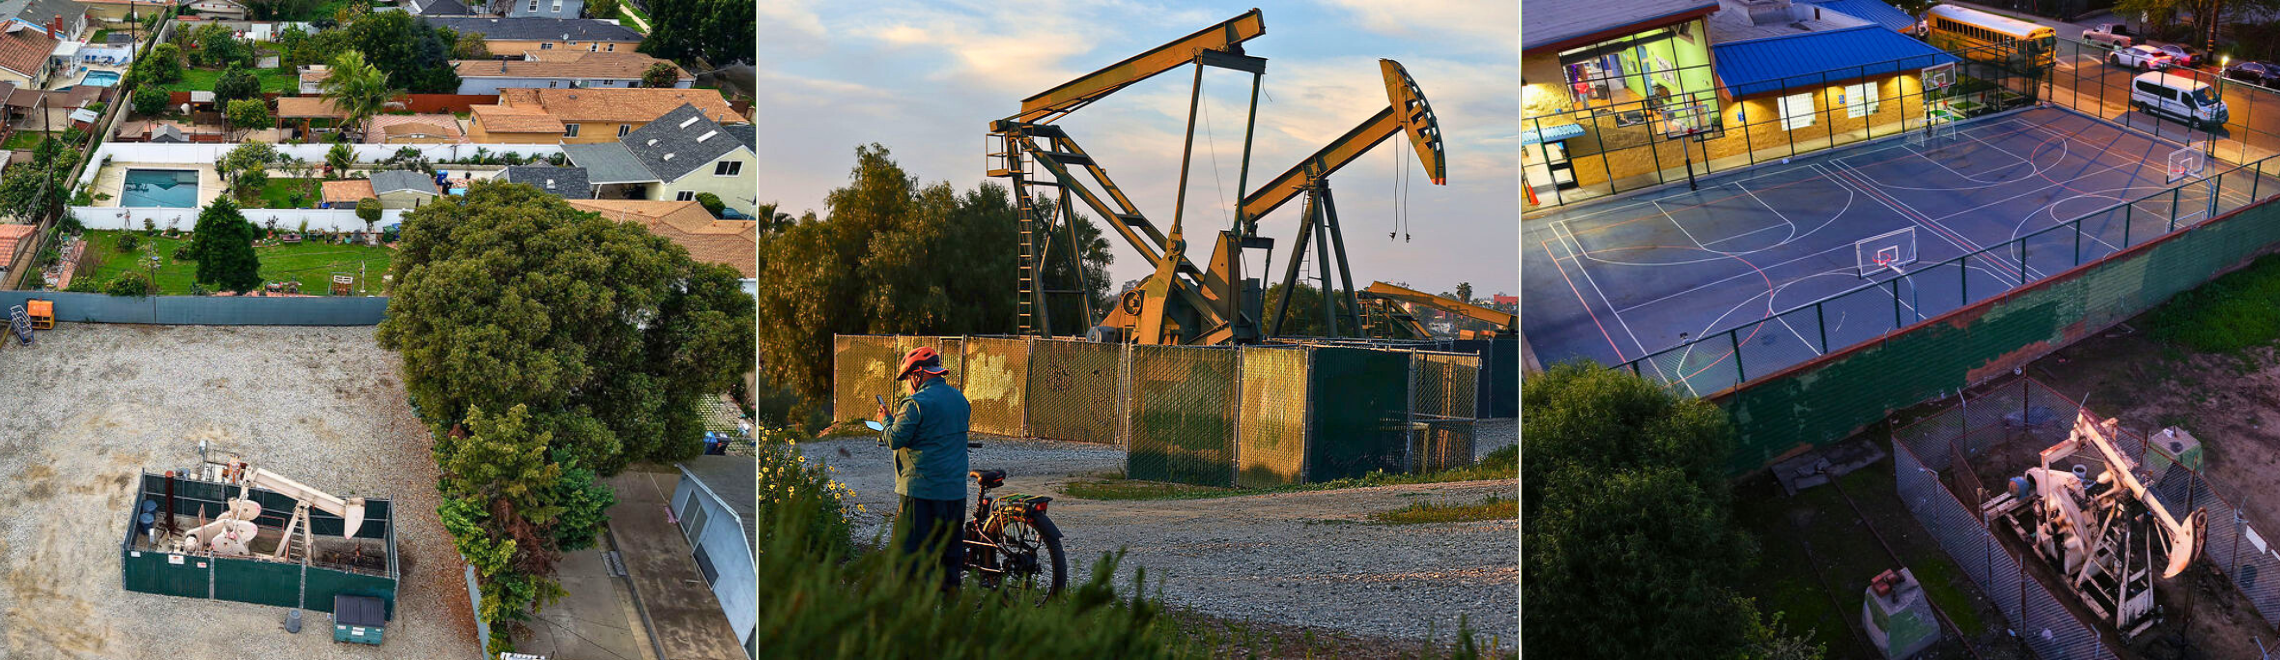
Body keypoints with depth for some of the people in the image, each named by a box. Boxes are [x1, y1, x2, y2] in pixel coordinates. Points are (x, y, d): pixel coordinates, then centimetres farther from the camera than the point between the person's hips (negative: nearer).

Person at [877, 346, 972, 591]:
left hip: (921, 490, -7)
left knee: (911, 552, -2)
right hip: (956, 490, 7)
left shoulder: (916, 403, -13)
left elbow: (895, 439, -13)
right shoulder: (960, 399, 11)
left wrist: (886, 420, 7)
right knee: (950, 551, 13)